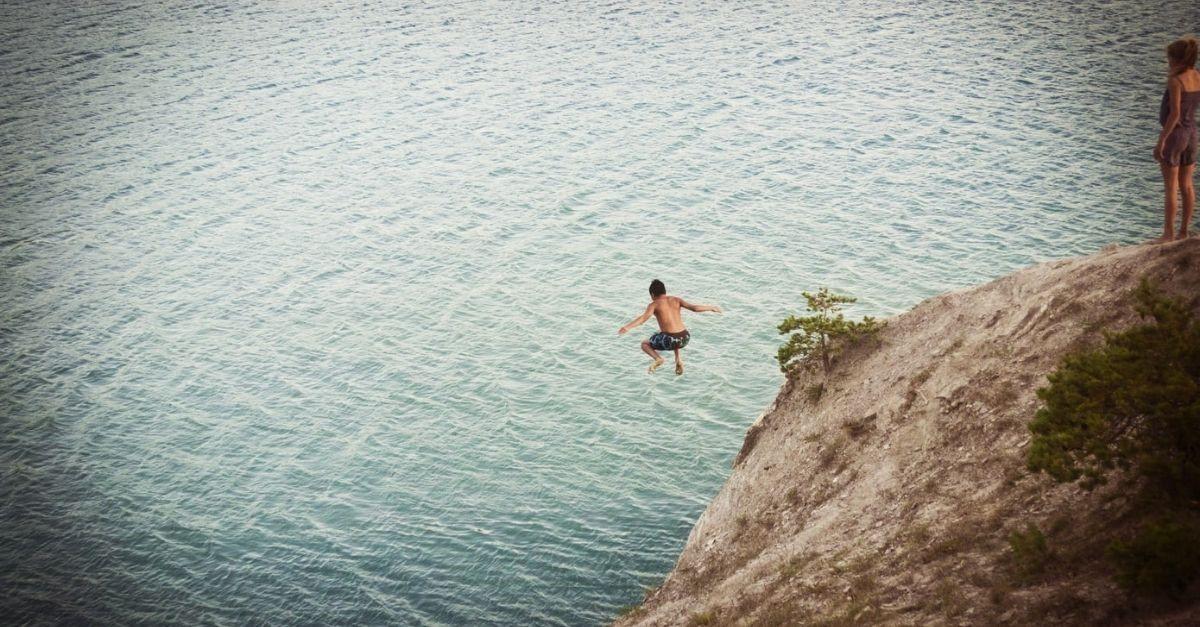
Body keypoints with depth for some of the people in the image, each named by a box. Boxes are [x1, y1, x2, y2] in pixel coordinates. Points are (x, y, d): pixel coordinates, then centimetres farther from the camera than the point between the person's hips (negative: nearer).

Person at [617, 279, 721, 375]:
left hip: (670, 341, -5)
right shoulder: (676, 300, 12)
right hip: (685, 339, 5)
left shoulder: (654, 305, 1)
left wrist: (627, 327, -27)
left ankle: (658, 358, -5)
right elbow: (693, 307, 7)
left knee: (644, 344, 22)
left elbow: (644, 317, -15)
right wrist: (711, 308, 22)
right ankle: (678, 359, 23)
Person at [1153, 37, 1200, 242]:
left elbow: (1175, 114, -23)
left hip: (1175, 133, -7)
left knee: (1171, 187, -1)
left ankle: (1169, 234, 4)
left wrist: (1161, 141, -20)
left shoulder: (1175, 80, -18)